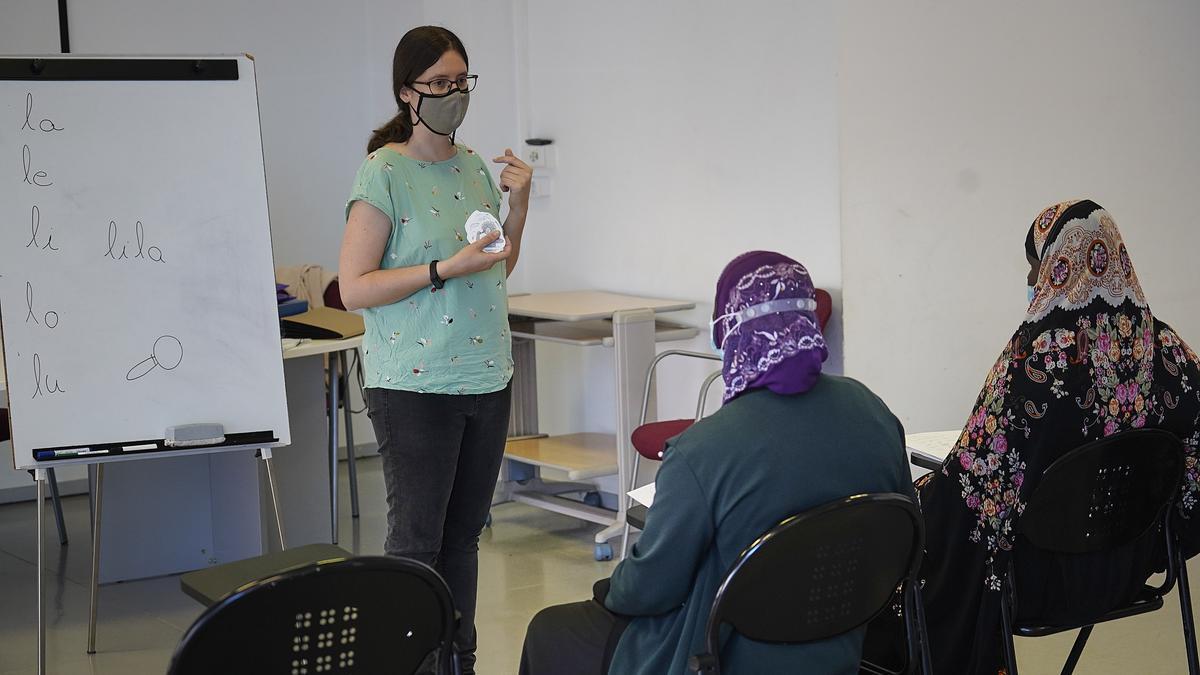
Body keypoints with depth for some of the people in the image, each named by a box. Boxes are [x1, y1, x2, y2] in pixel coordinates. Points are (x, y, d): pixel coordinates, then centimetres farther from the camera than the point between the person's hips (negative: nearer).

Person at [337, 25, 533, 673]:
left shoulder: (473, 164, 11)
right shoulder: (383, 172, -10)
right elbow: (354, 288, -14)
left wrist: (518, 204, 6)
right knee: (416, 540, -2)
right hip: (415, 383, -6)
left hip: (486, 376, 6)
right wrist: (446, 268, -20)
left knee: (463, 534, 13)